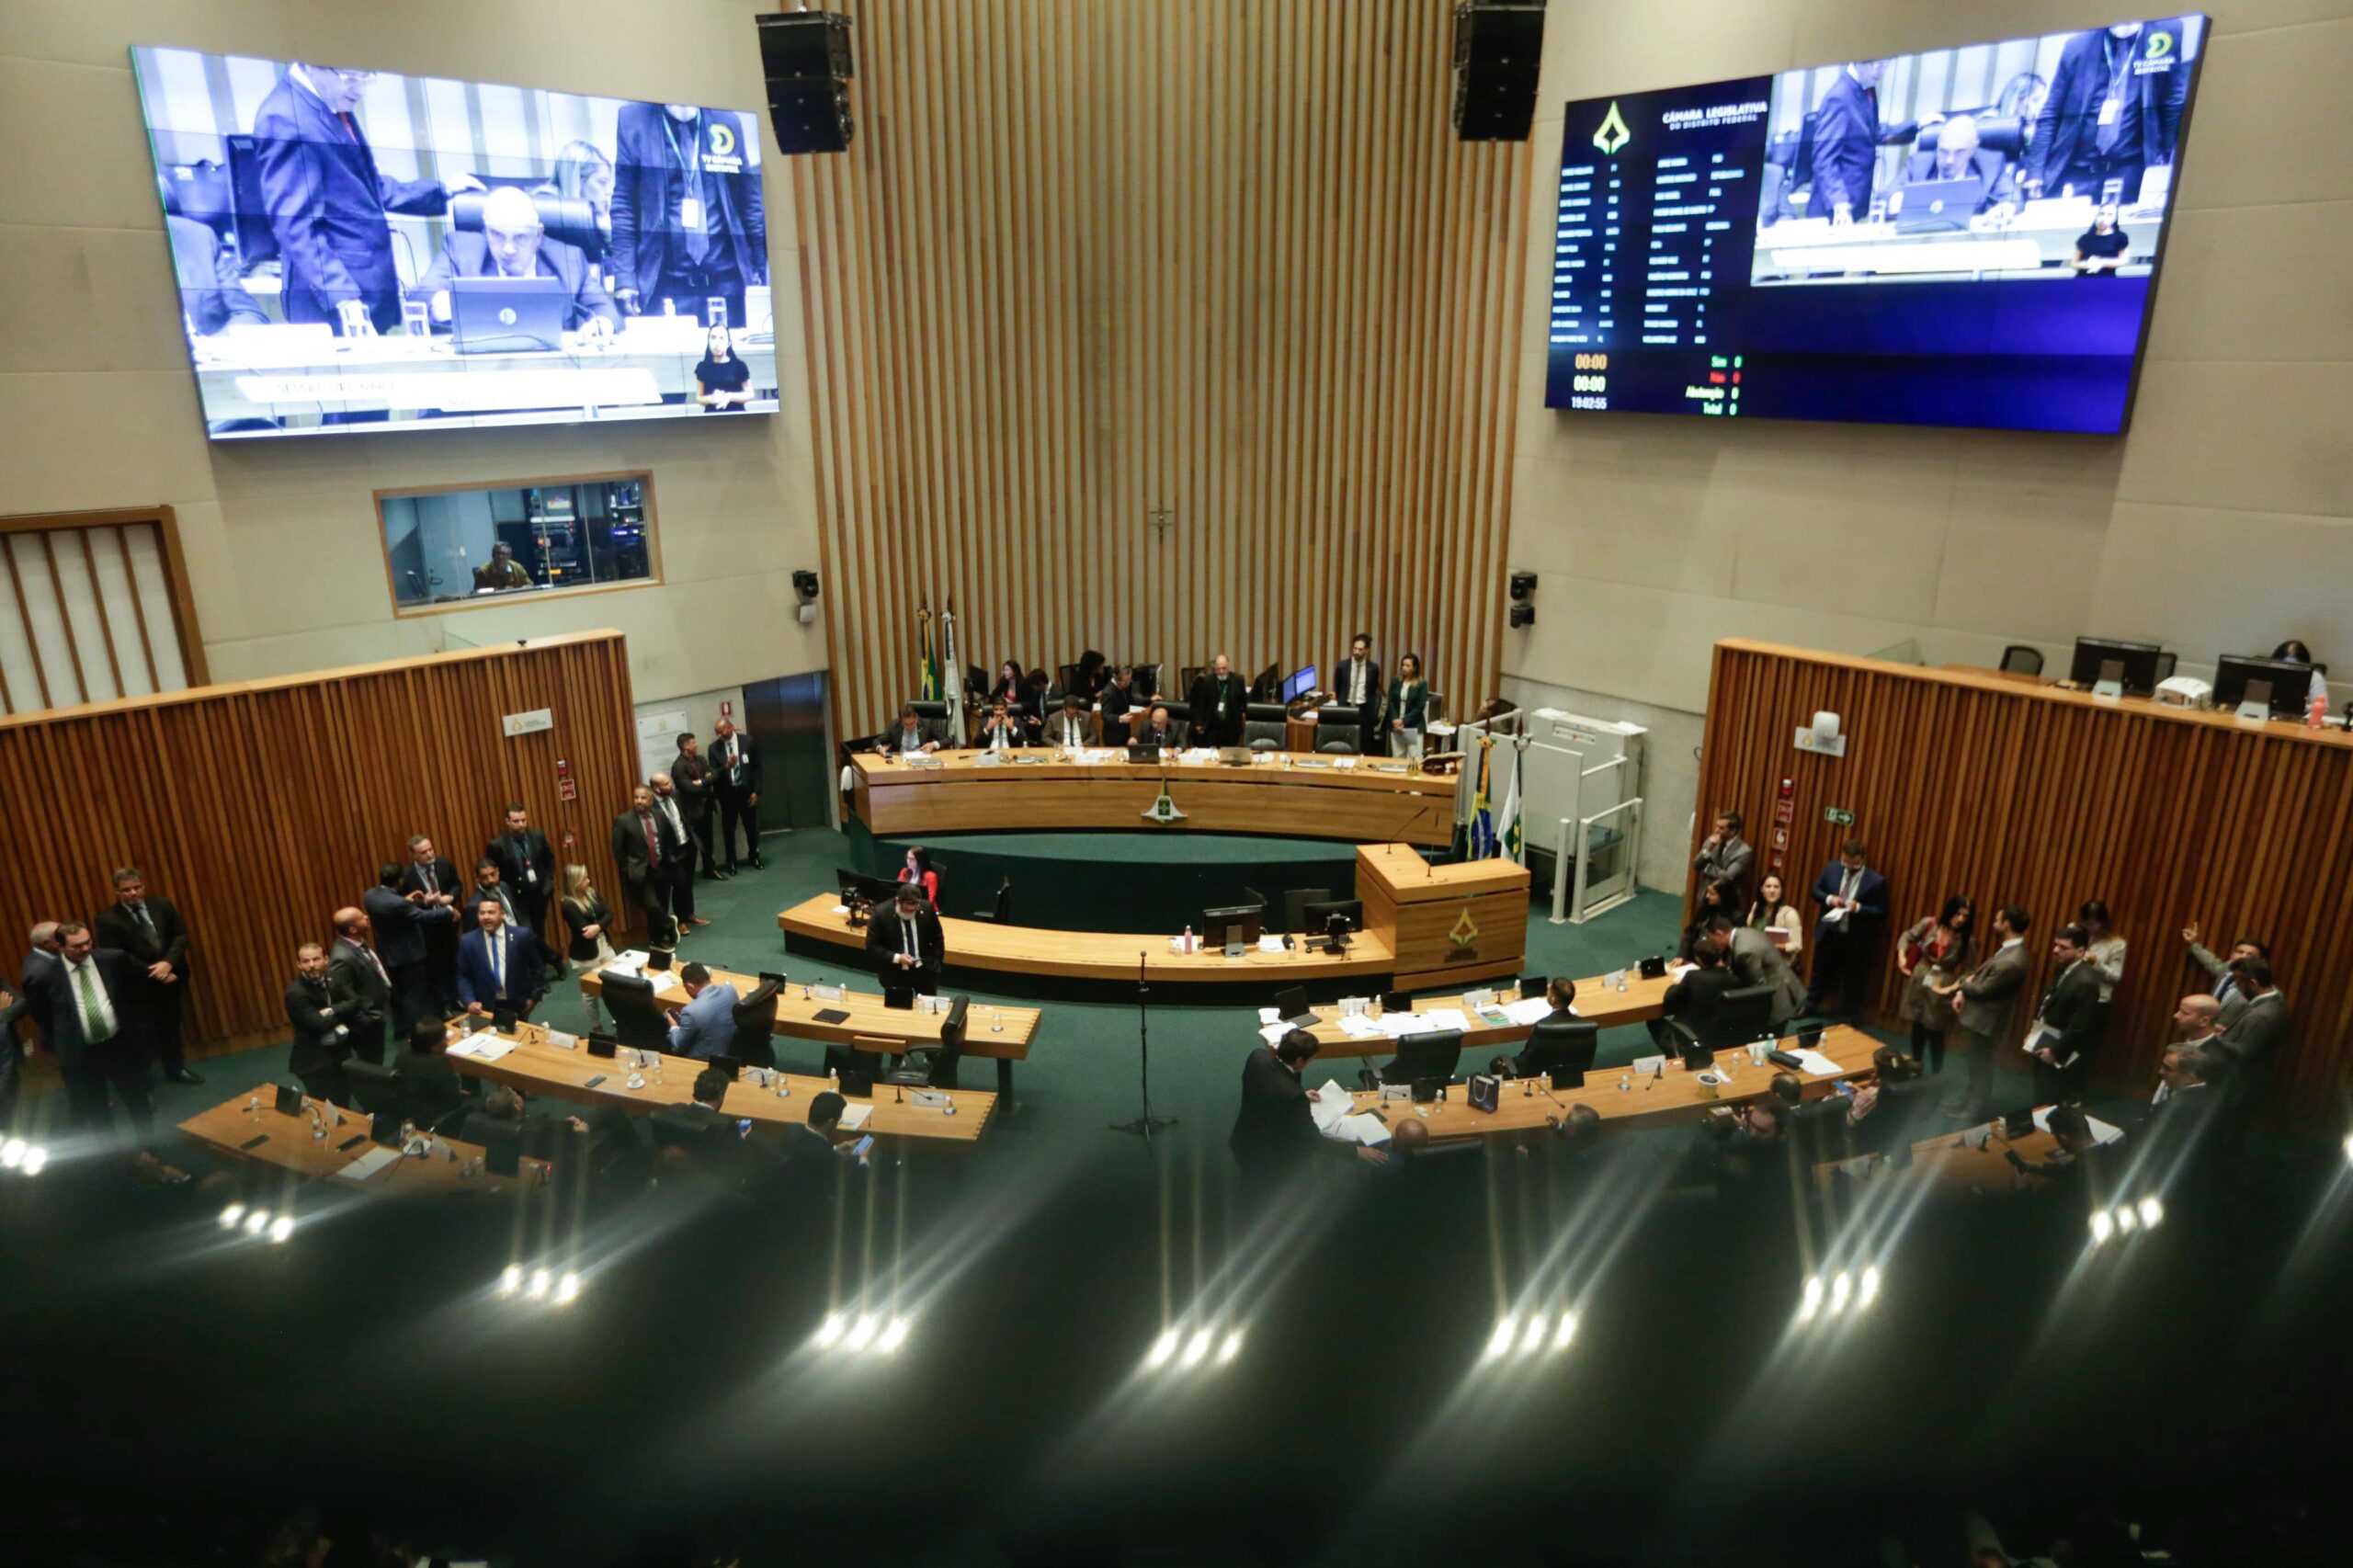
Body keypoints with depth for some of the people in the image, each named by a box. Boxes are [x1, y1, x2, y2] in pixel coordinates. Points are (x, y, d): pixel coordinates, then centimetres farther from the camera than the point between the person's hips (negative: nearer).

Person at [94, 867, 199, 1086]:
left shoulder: (162, 905, 1)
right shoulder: (107, 919, -12)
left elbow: (181, 935, -1)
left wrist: (168, 963, -18)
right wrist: (154, 973, -18)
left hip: (171, 979, 5)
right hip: (139, 986, -4)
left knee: (171, 1026, 18)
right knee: (145, 1033, 0)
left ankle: (176, 1070, 33)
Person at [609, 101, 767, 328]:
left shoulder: (728, 122, 9)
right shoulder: (633, 120, 3)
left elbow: (749, 202, 12)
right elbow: (623, 204, 3)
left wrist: (760, 269, 6)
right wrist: (624, 276, -5)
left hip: (725, 276, 2)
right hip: (665, 279, -2)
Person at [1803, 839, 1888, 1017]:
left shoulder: (1876, 881, -13)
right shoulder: (1831, 868, -2)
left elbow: (1881, 912, -11)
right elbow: (1816, 890, 6)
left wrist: (1858, 907, -26)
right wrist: (1829, 898, -14)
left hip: (1855, 940, -3)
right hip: (1828, 933, 3)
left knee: (1852, 983, 11)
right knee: (1820, 975, 20)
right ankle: (1808, 1009, 35)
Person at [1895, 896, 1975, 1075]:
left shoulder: (1967, 940, -11)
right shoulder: (1929, 924, -9)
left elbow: (1967, 970, -9)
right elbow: (1907, 937, 6)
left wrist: (1955, 987, -23)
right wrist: (1902, 956, -8)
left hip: (1941, 988, -2)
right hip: (1919, 982, 2)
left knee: (1935, 1034, 2)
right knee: (1917, 1028, 16)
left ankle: (1936, 1075, 18)